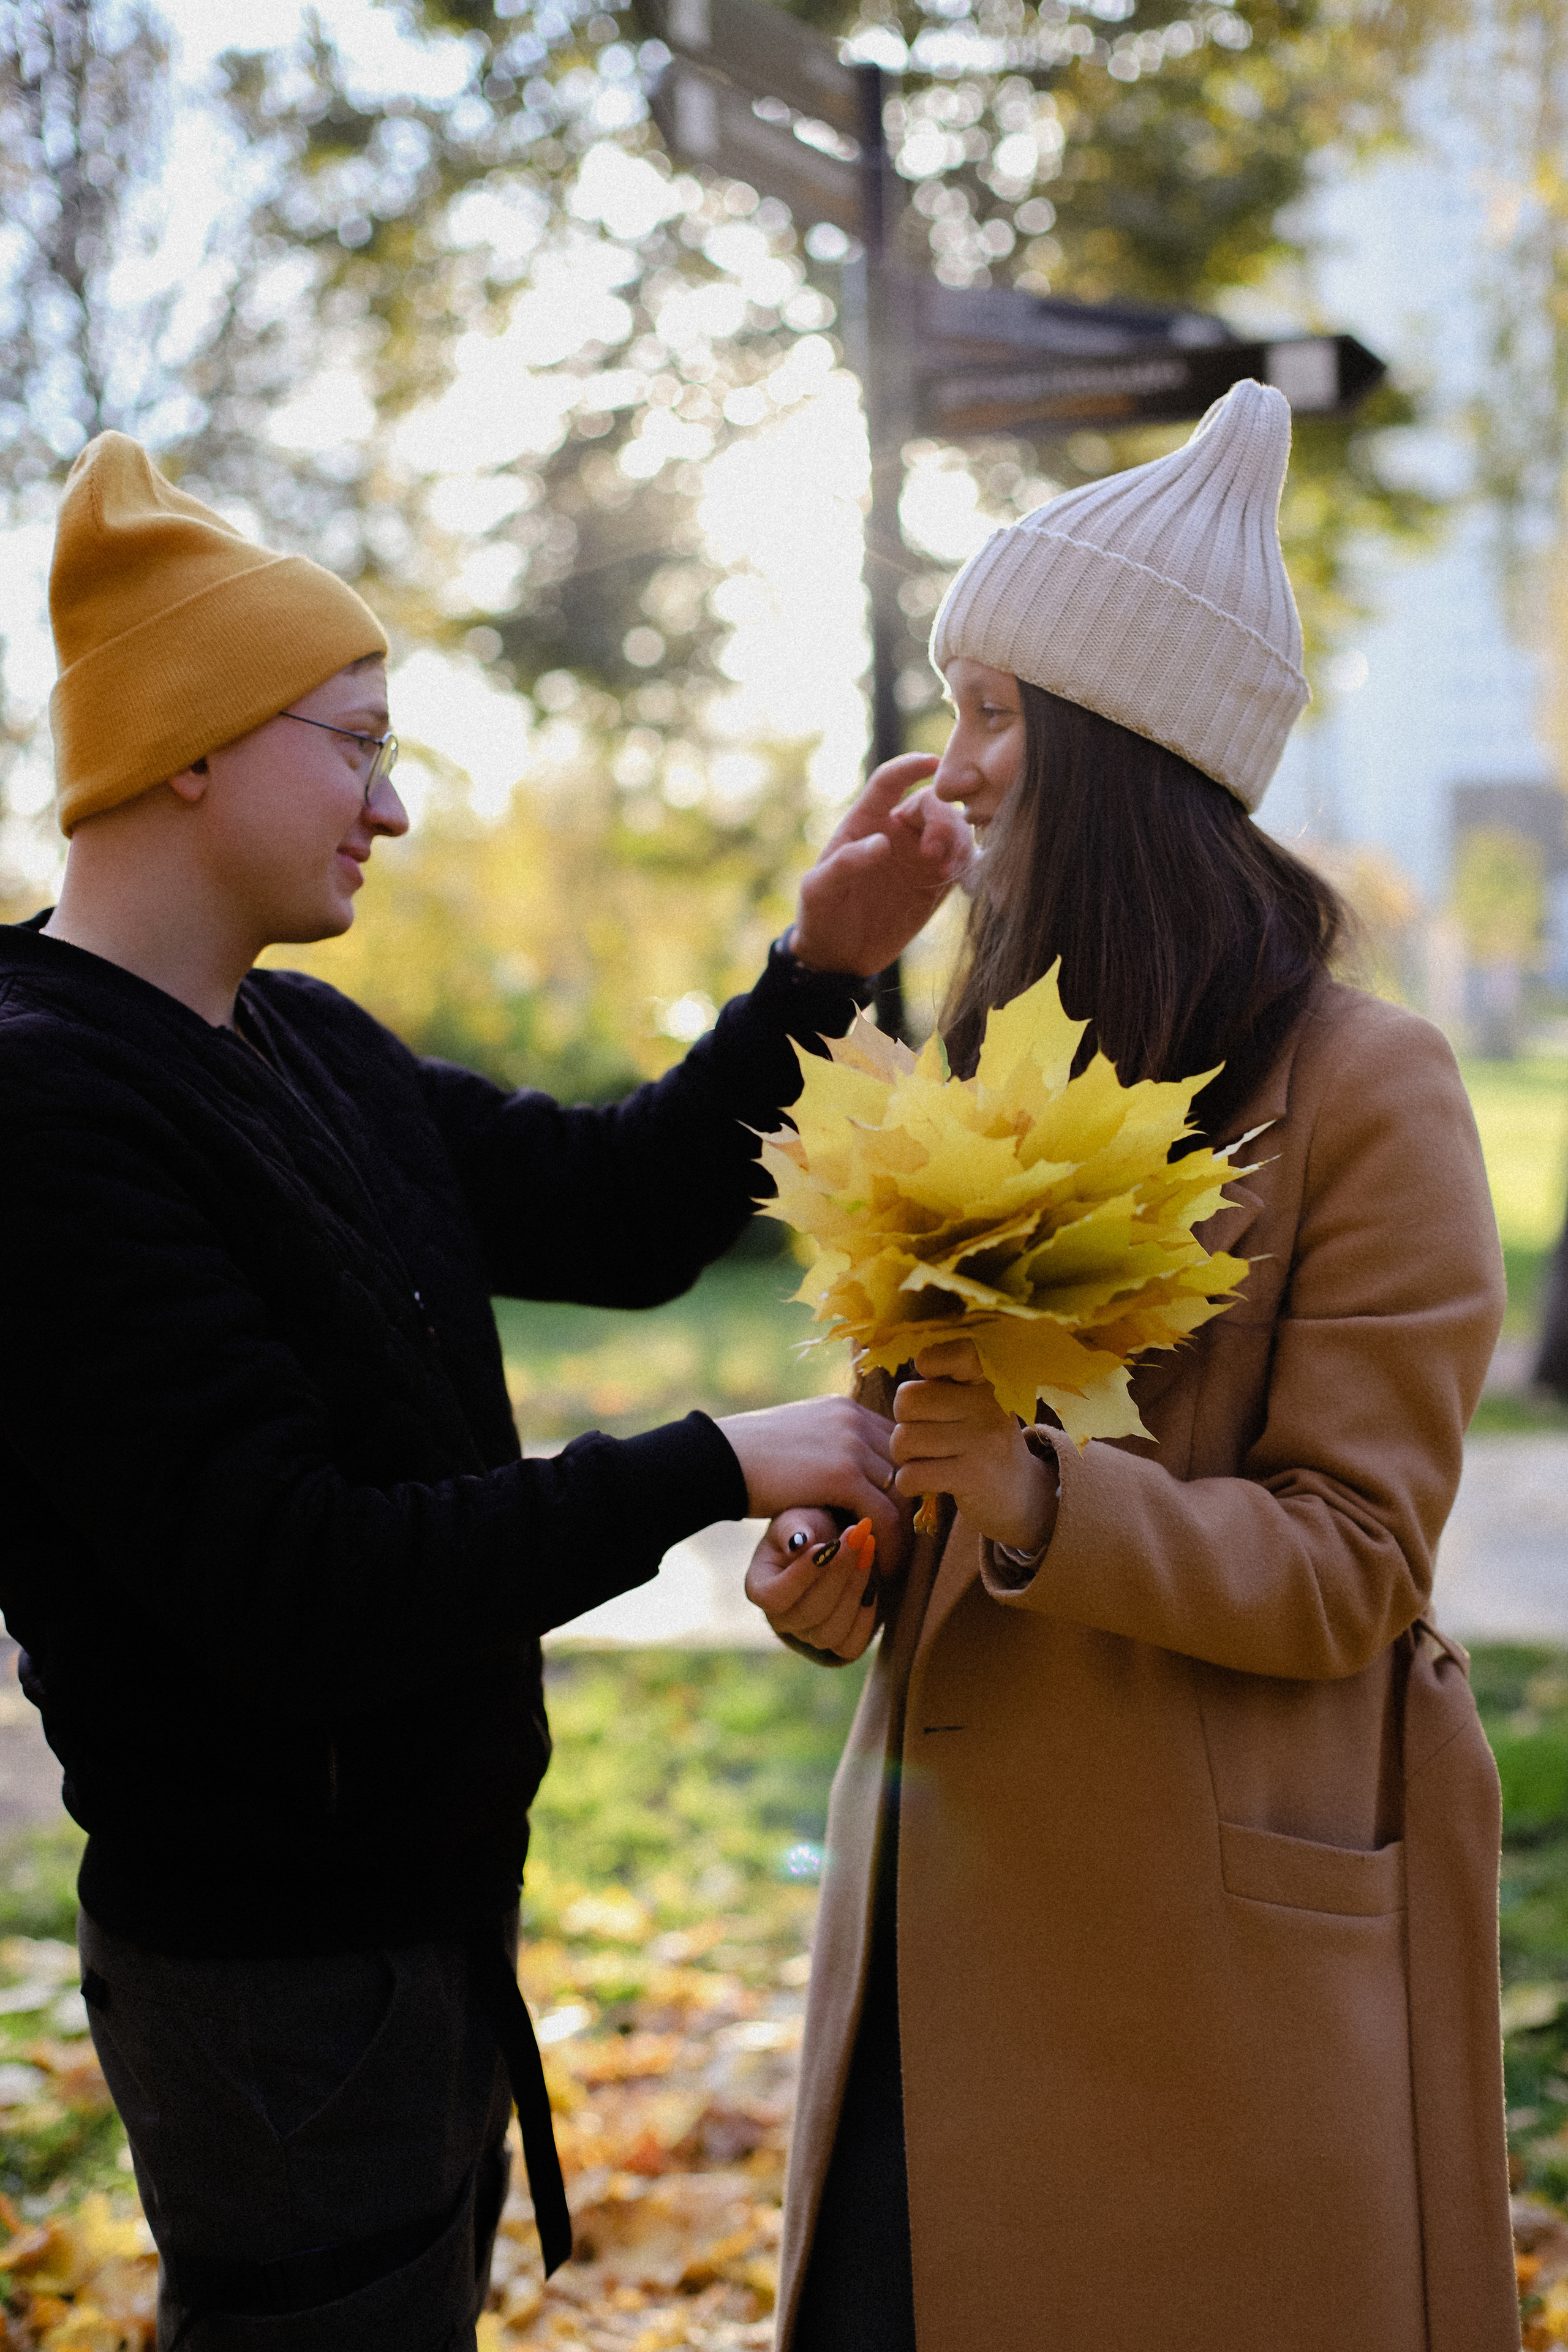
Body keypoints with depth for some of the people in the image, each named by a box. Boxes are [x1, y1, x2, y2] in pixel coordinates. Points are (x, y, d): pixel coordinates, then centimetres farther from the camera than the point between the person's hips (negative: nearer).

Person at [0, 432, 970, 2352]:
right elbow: (296, 1595, -27)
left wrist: (819, 974, -2)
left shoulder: (305, 1048, 7)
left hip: (425, 1901, 9)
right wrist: (713, 1472, -22)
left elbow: (619, 1218, 10)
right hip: (275, 1966, -9)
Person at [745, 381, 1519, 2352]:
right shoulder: (992, 1065, 9)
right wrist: (837, 1561, -3)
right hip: (950, 1891, 6)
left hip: (1220, 1933, -6)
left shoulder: (1364, 1094, -12)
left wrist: (1050, 1506, -29)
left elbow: (1352, 1561, -13)